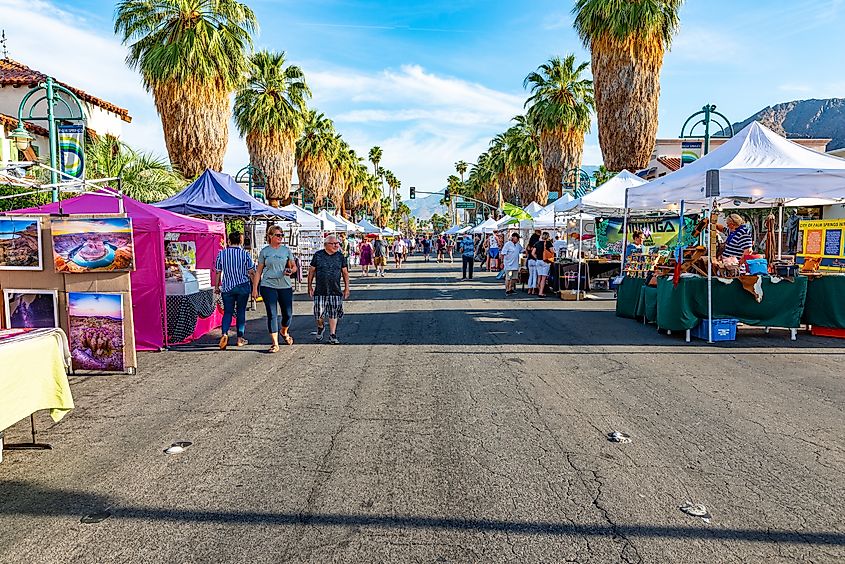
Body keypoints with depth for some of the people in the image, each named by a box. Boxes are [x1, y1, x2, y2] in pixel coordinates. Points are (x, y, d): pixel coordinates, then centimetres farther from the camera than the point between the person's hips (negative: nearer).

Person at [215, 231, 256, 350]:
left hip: (227, 287, 1)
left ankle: (224, 333, -14)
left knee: (227, 312, 8)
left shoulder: (221, 254, -1)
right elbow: (251, 272, -2)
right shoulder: (245, 254, -4)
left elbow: (218, 272, 4)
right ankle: (240, 338, 12)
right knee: (241, 312, 9)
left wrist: (216, 286, 15)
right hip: (243, 286, -1)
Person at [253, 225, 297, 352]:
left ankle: (283, 332, 37)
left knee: (288, 314, 4)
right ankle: (275, 344, 2)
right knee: (272, 314, -4)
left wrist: (291, 271, -11)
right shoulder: (264, 251, 4)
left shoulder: (286, 250, 8)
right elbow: (259, 271, 7)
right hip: (268, 286, -2)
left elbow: (294, 266, 13)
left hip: (285, 286, 2)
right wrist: (255, 288, 3)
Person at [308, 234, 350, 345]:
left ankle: (332, 335, 12)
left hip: (335, 291, 1)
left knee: (334, 313, 2)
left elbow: (345, 273, 12)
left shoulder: (340, 256, 6)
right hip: (320, 290, -1)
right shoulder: (318, 255, 1)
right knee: (319, 313, -1)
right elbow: (311, 271, 7)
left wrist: (346, 288, 8)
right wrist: (310, 286, 5)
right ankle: (320, 327, 30)